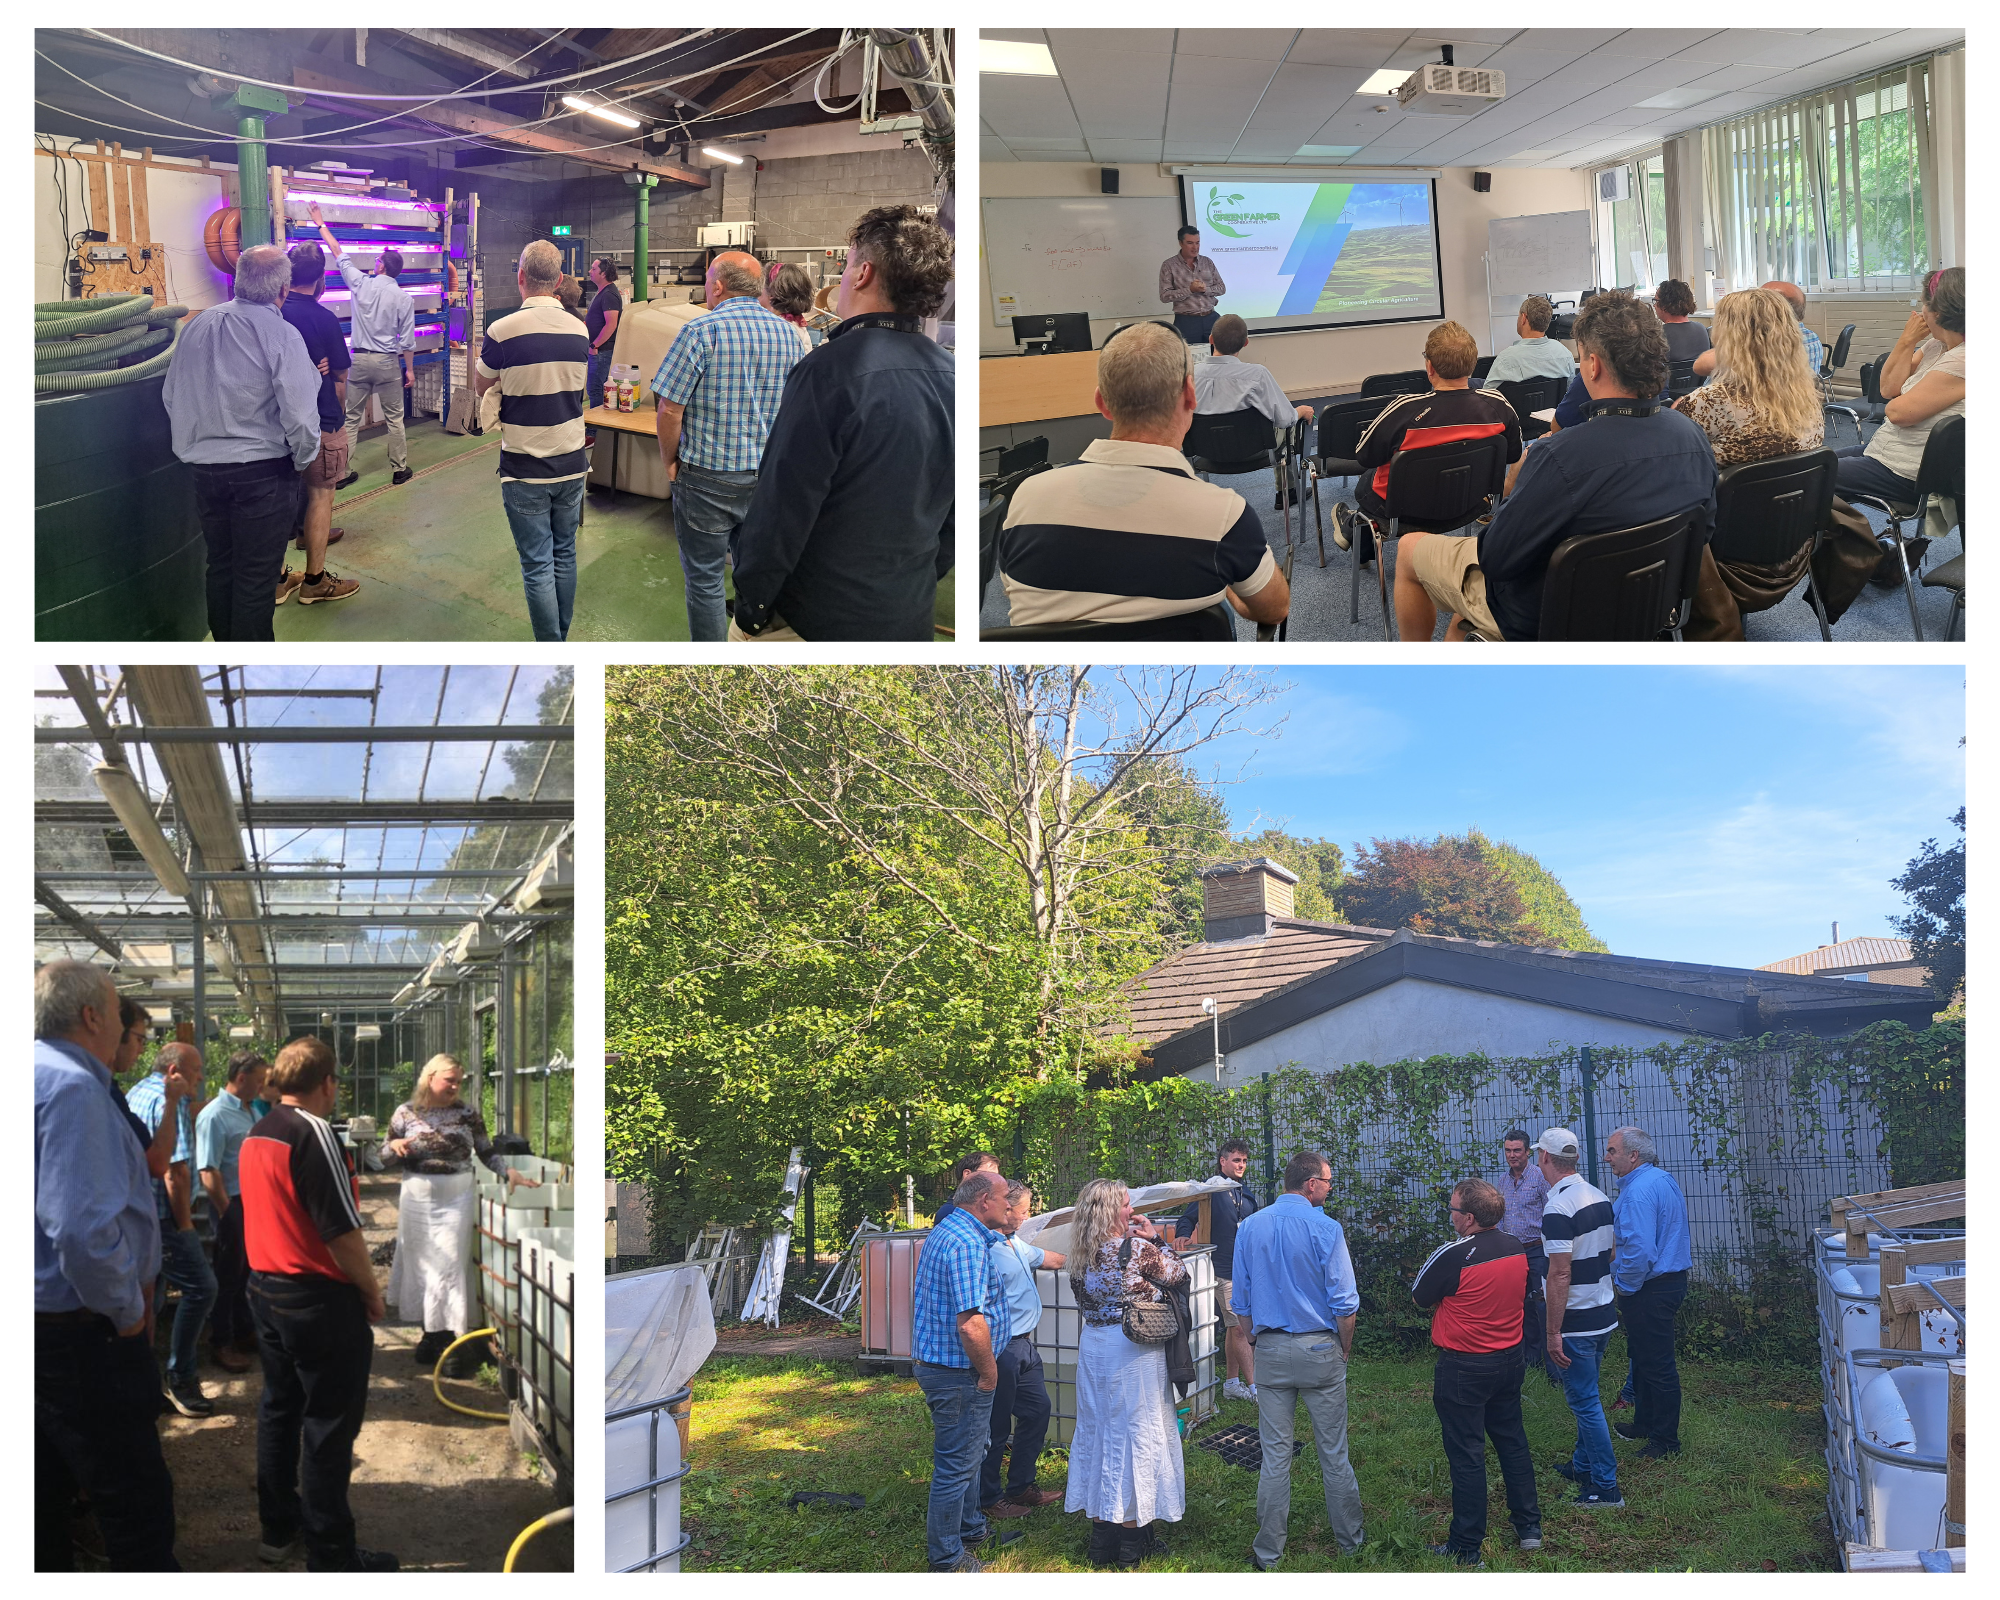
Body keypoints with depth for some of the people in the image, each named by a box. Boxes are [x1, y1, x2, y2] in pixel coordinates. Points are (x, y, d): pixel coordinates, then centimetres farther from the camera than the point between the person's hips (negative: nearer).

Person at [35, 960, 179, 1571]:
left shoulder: (38, 1074, 11)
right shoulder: (73, 1087, -19)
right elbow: (83, 1228, -29)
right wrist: (127, 1310, -15)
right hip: (83, 1336, -10)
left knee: (45, 1505, 18)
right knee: (138, 1515, -3)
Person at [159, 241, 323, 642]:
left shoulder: (197, 326, 3)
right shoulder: (282, 335, -15)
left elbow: (171, 395, 12)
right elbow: (300, 414, -19)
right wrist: (302, 459, 0)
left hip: (205, 469, 5)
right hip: (263, 470, -5)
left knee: (220, 567, 18)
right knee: (256, 577, 1)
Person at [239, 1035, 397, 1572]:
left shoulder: (255, 1137, 8)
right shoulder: (313, 1134, -20)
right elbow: (342, 1231, -22)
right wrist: (371, 1291, -9)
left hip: (265, 1290, 9)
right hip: (320, 1299, -9)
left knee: (279, 1407, 19)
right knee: (329, 1426, -1)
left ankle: (278, 1528, 29)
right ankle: (331, 1558, 4)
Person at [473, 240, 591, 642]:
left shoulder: (504, 331, -15)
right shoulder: (579, 330, 0)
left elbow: (481, 389, 1)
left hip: (526, 471, -5)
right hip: (572, 465, 5)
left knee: (537, 565, 0)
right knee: (565, 556, 16)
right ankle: (560, 640, 26)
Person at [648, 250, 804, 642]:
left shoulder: (702, 331, -14)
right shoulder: (786, 332, 4)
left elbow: (670, 408, -14)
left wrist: (669, 461, 0)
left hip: (709, 477, -5)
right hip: (769, 477, 6)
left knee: (704, 579, 5)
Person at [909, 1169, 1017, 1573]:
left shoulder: (944, 1232, 10)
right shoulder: (967, 1244, -24)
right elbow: (971, 1324, -31)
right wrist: (988, 1373, -18)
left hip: (940, 1367, 11)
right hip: (959, 1373, -11)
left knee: (969, 1453, 26)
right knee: (957, 1465, 0)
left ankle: (970, 1529, 41)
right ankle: (947, 1560, 10)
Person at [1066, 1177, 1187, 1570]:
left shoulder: (1080, 1256, 2)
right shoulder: (1138, 1248, -15)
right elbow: (1178, 1276, -3)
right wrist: (1156, 1239, 5)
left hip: (1091, 1345, 6)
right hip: (1132, 1352, -6)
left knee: (1096, 1432, 13)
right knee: (1135, 1434, 2)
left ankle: (1101, 1537, 19)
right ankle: (1132, 1543, 7)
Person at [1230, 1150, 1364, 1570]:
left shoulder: (1251, 1227, 1)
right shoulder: (1325, 1229, -11)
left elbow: (1241, 1299, 7)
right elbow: (1344, 1302, -10)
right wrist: (1344, 1350, 4)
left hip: (1271, 1349, 3)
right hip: (1319, 1348, -3)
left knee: (1275, 1455, 7)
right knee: (1333, 1452, 9)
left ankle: (1268, 1551, 11)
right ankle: (1349, 1539, 21)